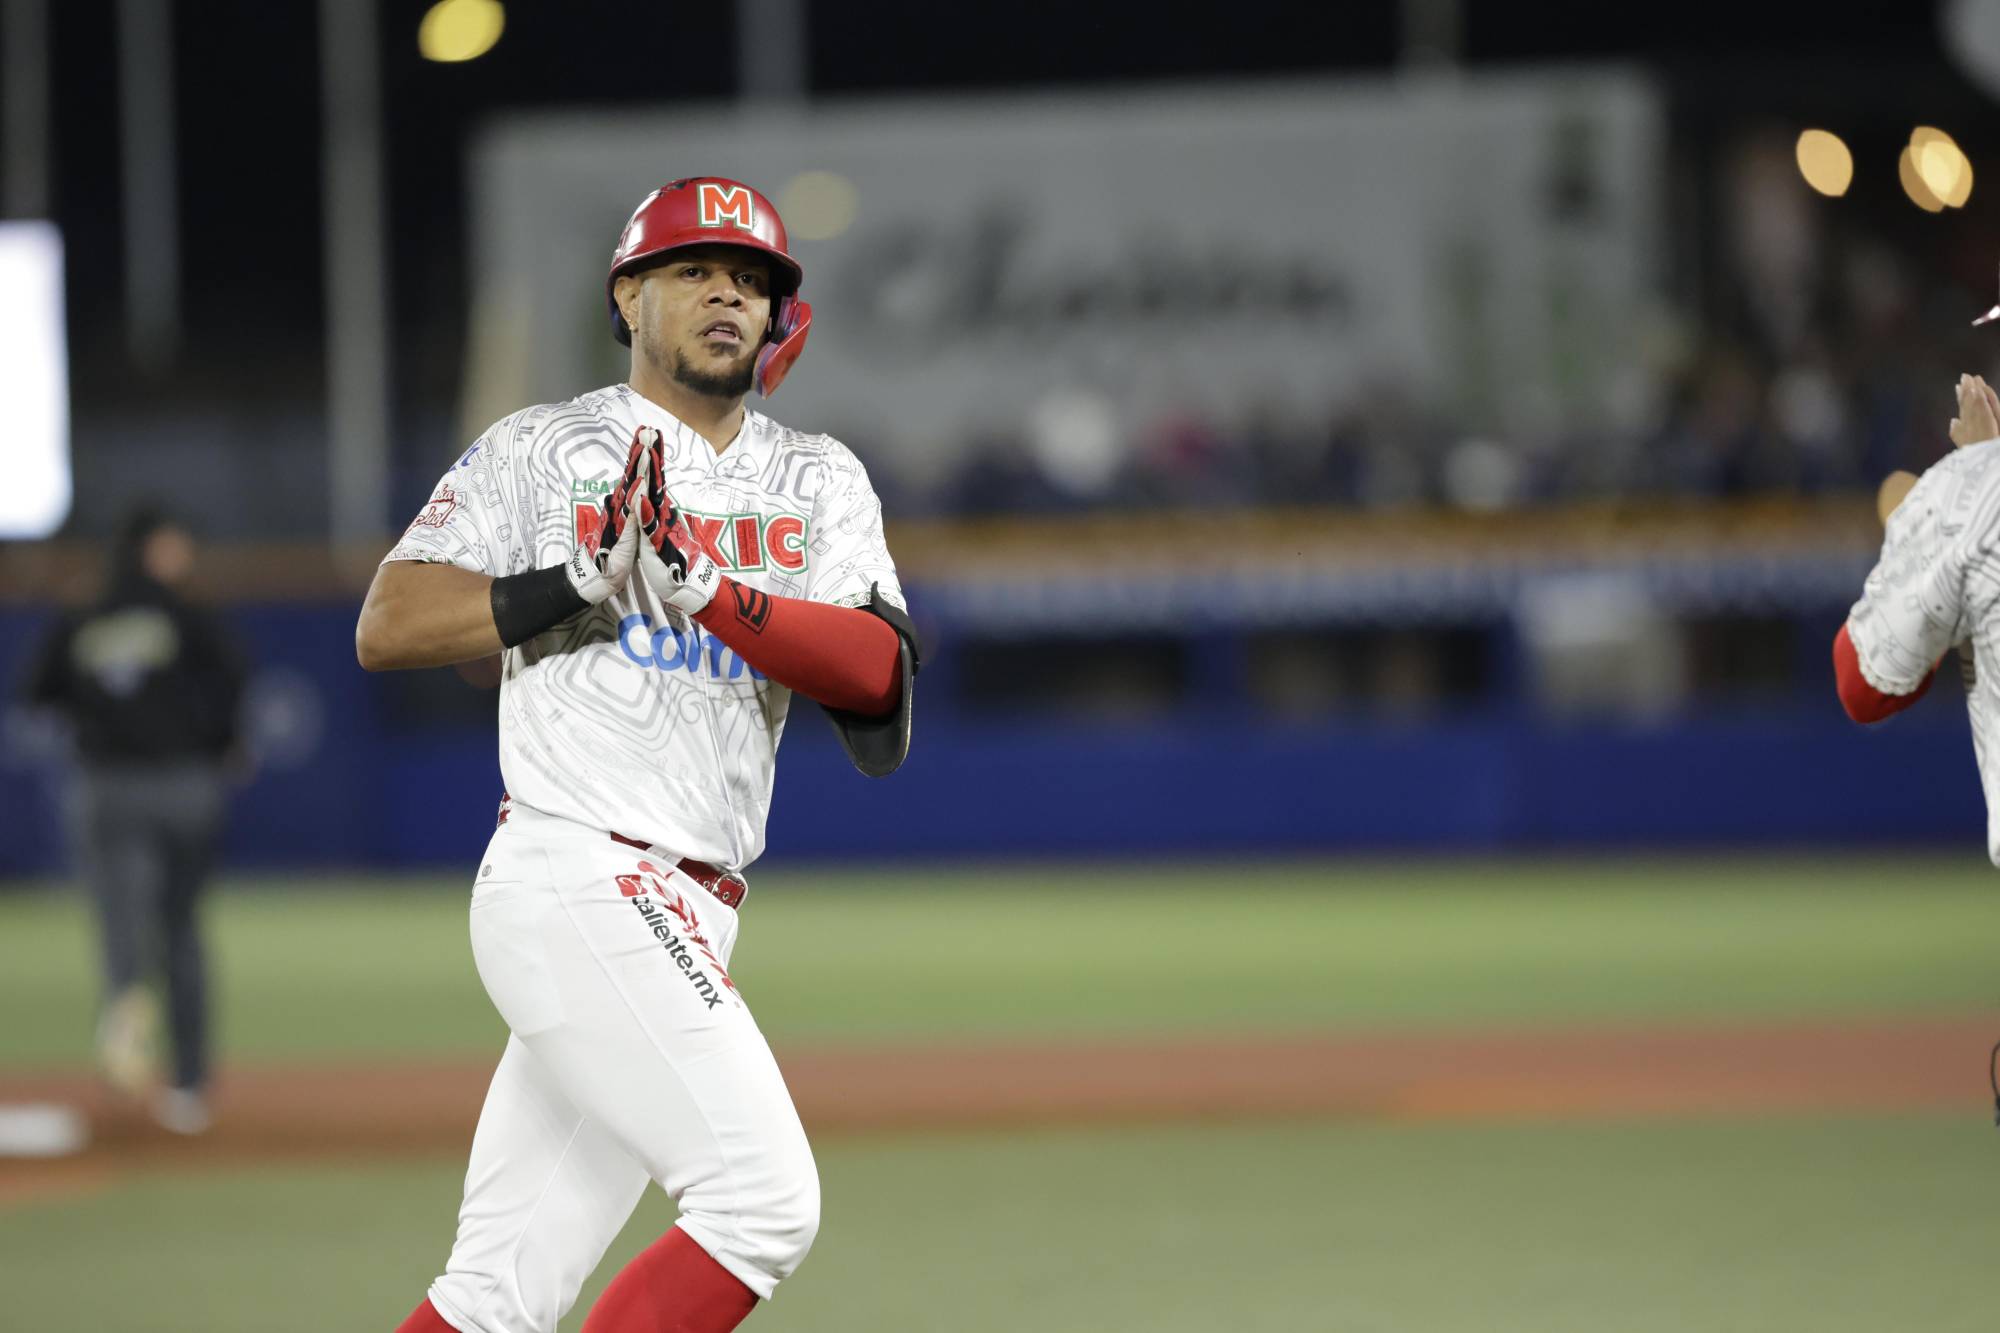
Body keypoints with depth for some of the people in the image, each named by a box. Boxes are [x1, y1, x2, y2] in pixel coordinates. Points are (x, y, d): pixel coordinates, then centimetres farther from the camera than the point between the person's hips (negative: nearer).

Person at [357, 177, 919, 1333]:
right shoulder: (545, 453, 3)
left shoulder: (818, 481, 15)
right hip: (578, 879, -6)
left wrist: (705, 586, -17)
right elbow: (387, 627, -5)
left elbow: (877, 670, -3)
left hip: (688, 919, 6)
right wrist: (587, 580, -14)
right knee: (765, 1200, -18)